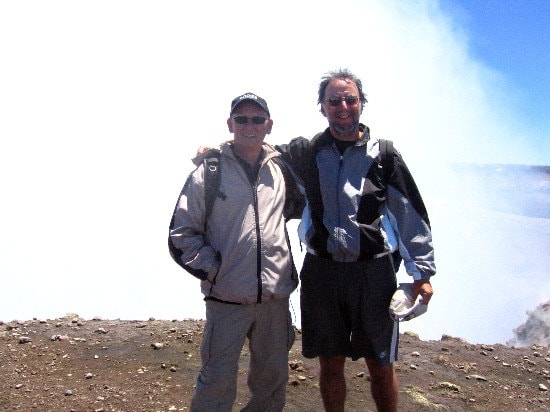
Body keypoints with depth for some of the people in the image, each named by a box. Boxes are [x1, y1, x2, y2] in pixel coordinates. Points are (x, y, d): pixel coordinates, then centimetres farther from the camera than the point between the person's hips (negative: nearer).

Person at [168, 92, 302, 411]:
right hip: (226, 299, -3)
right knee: (218, 381, 4)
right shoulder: (210, 170, -5)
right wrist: (212, 269, -10)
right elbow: (181, 234, -3)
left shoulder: (281, 168, 4)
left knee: (273, 375, 17)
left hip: (276, 297, 4)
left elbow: (295, 207, 23)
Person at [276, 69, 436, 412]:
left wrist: (423, 271, 0)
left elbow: (412, 215, 1)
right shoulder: (308, 152, 4)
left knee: (381, 366, 9)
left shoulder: (383, 155, -1)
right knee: (330, 364, 13)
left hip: (373, 272, -1)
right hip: (321, 273, 2)